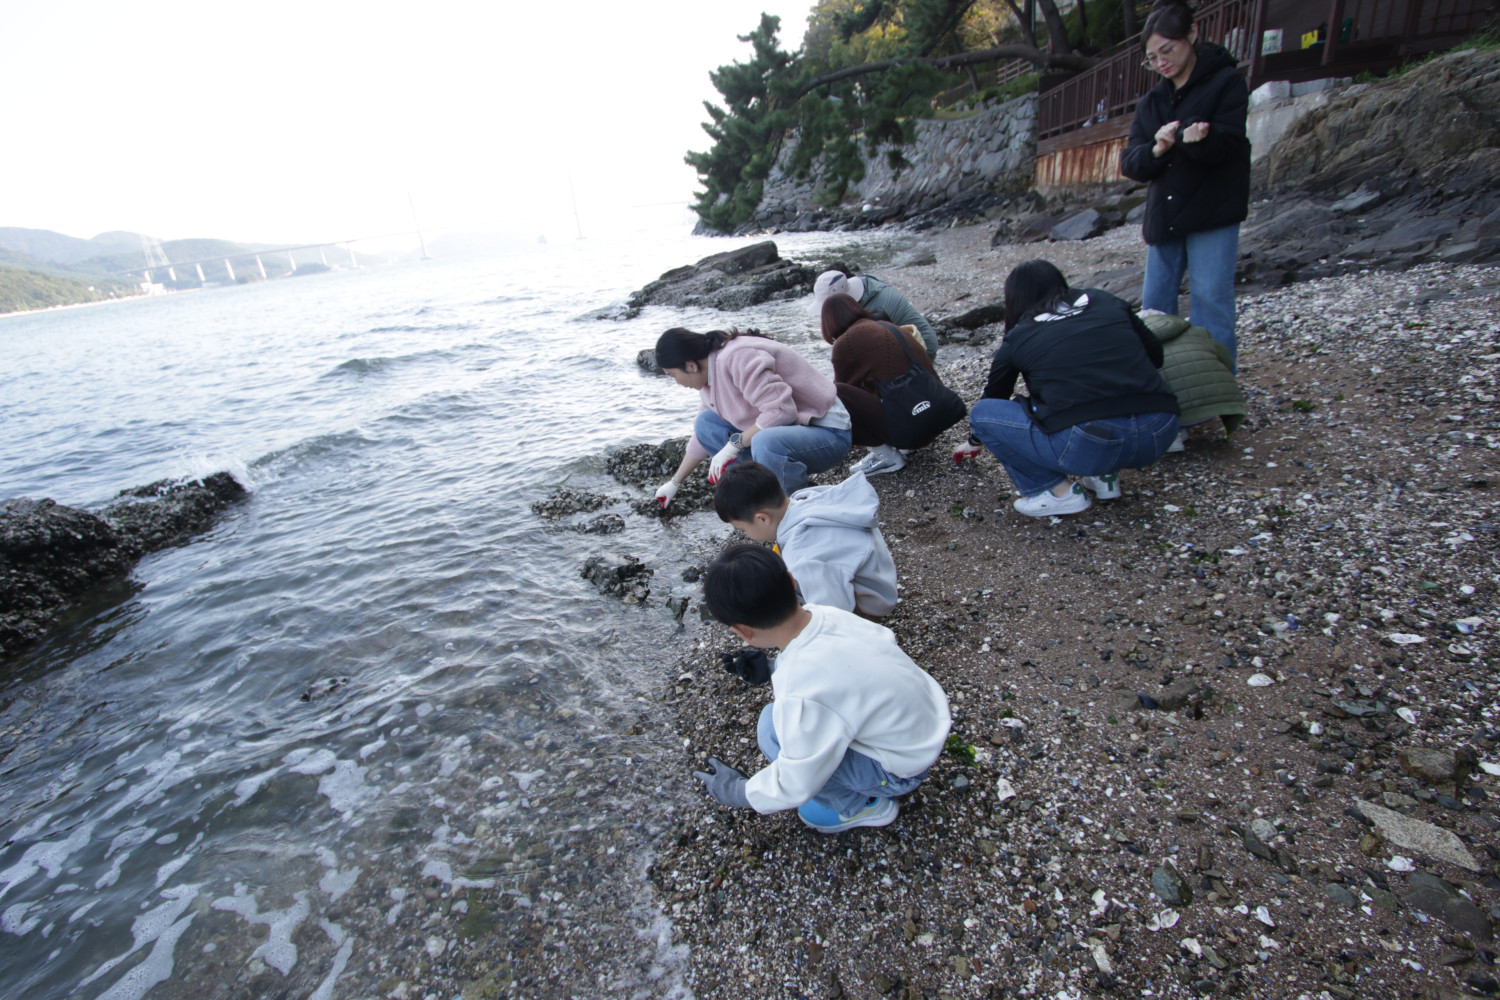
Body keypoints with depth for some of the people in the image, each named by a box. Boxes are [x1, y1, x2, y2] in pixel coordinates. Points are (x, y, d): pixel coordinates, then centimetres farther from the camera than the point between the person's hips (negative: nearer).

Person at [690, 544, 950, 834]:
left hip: (903, 769, -7)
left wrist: (739, 792, -1)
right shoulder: (825, 613, -16)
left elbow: (795, 789, -21)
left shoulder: (803, 695, -35)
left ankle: (859, 807, 5)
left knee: (774, 730, -18)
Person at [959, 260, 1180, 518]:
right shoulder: (1106, 301, 18)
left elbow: (994, 396, 26)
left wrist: (975, 441, 44)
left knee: (981, 413, 10)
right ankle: (1105, 476, 21)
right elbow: (1155, 354, 23)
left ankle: (1059, 491, 6)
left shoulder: (1018, 338, 11)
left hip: (1090, 445, -5)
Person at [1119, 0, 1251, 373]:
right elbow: (1129, 162, 4)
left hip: (1212, 215, -5)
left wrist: (1195, 139, -29)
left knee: (1210, 299, -9)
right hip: (1163, 216, 6)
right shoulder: (1152, 102, 15)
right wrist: (1156, 150, -16)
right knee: (1154, 306, 7)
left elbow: (1228, 144, -12)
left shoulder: (1226, 82, -1)